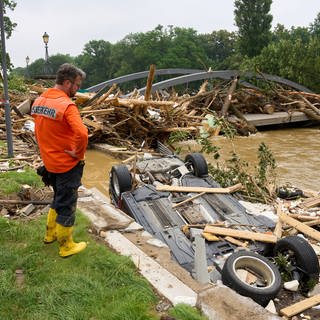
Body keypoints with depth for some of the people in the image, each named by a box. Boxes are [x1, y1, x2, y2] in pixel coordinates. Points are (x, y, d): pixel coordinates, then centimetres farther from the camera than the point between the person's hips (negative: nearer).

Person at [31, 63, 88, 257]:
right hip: (67, 164, -8)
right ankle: (66, 246, 21)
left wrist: (47, 152, 15)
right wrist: (79, 154, -20)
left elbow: (40, 131, 11)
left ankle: (51, 234, 40)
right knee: (67, 204, 6)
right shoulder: (66, 105, -23)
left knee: (59, 198, 26)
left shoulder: (39, 101, 3)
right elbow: (82, 134, -36)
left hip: (50, 162, 8)